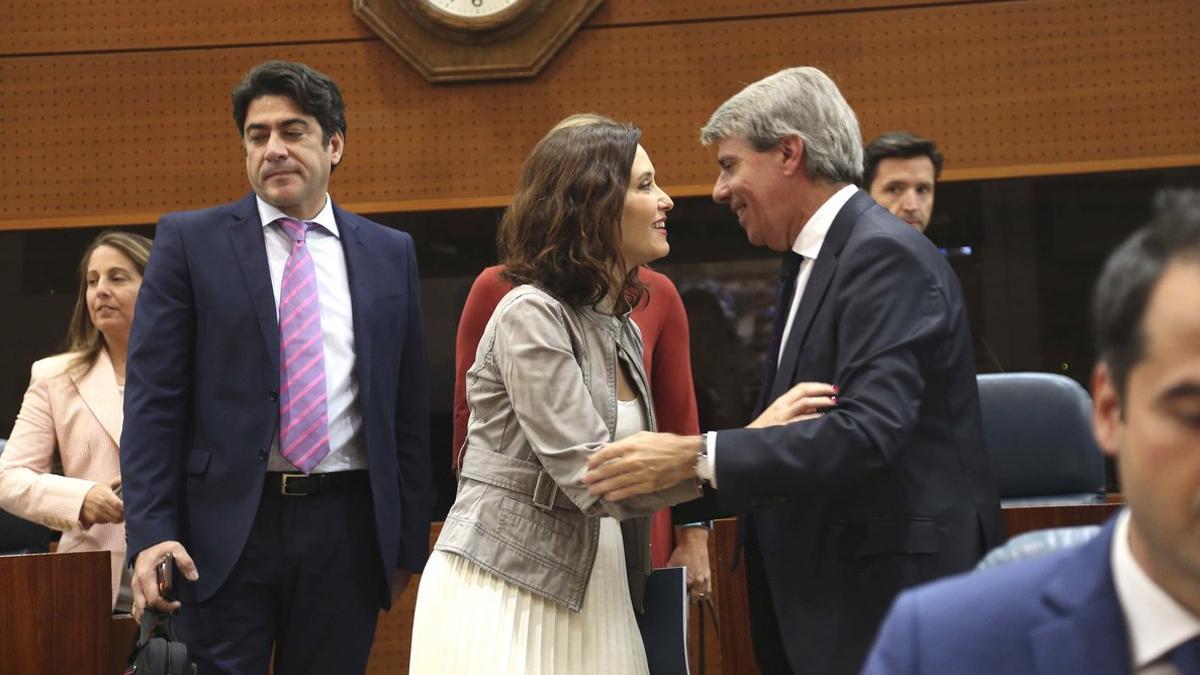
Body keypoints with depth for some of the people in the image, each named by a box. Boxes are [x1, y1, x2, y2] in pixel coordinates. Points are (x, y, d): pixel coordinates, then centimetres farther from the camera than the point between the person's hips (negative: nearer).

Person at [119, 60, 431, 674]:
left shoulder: (390, 254, 10)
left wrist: (410, 540, 8)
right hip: (226, 528, -2)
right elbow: (153, 398, -2)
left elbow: (409, 408, 11)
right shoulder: (189, 243, 3)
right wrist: (151, 532, -11)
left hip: (347, 529, 2)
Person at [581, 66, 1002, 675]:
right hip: (834, 592, 9)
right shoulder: (814, 262, 16)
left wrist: (697, 458, -26)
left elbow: (867, 430, -25)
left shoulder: (885, 256, -14)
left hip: (894, 586, -9)